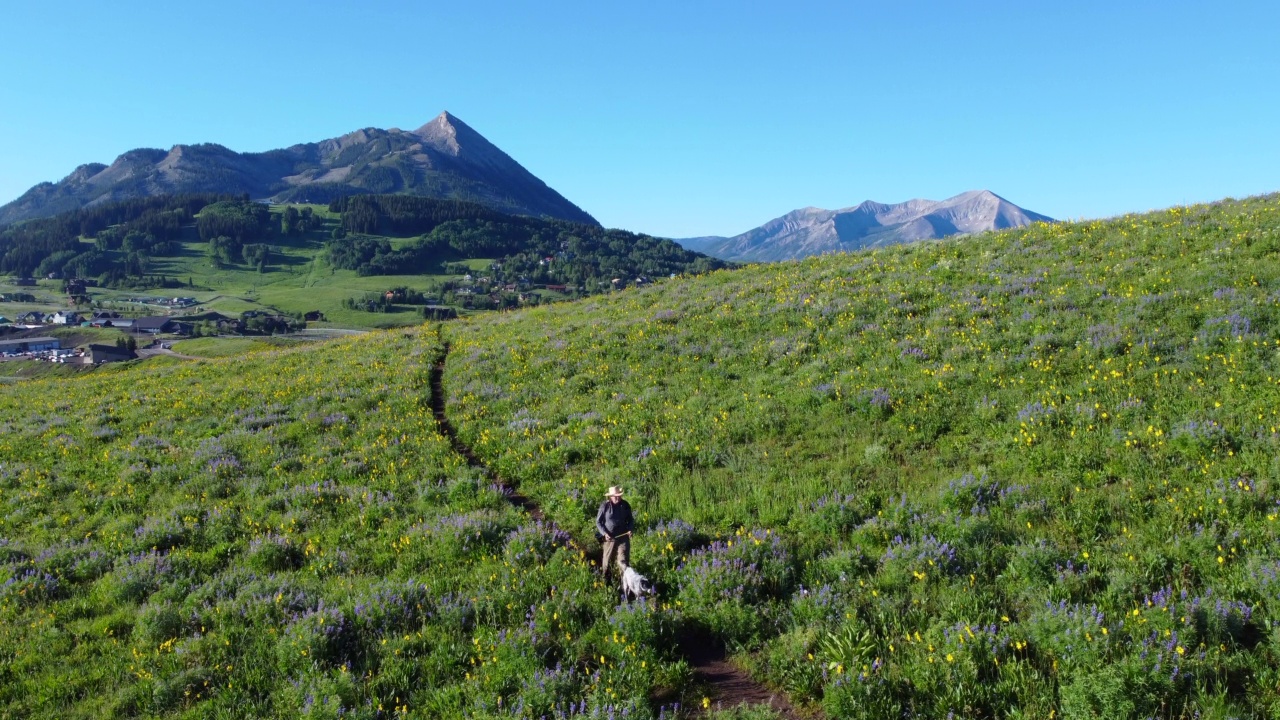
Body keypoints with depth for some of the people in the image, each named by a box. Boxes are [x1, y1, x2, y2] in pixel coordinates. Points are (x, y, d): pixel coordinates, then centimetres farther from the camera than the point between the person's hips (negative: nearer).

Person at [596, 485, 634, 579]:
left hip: (623, 537, 1)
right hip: (610, 538, -1)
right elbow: (598, 522, -1)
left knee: (623, 561, -5)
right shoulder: (605, 506, -9)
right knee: (607, 560, 12)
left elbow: (630, 520, 13)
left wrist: (630, 529, -5)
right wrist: (604, 533, -14)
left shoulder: (625, 505, -1)